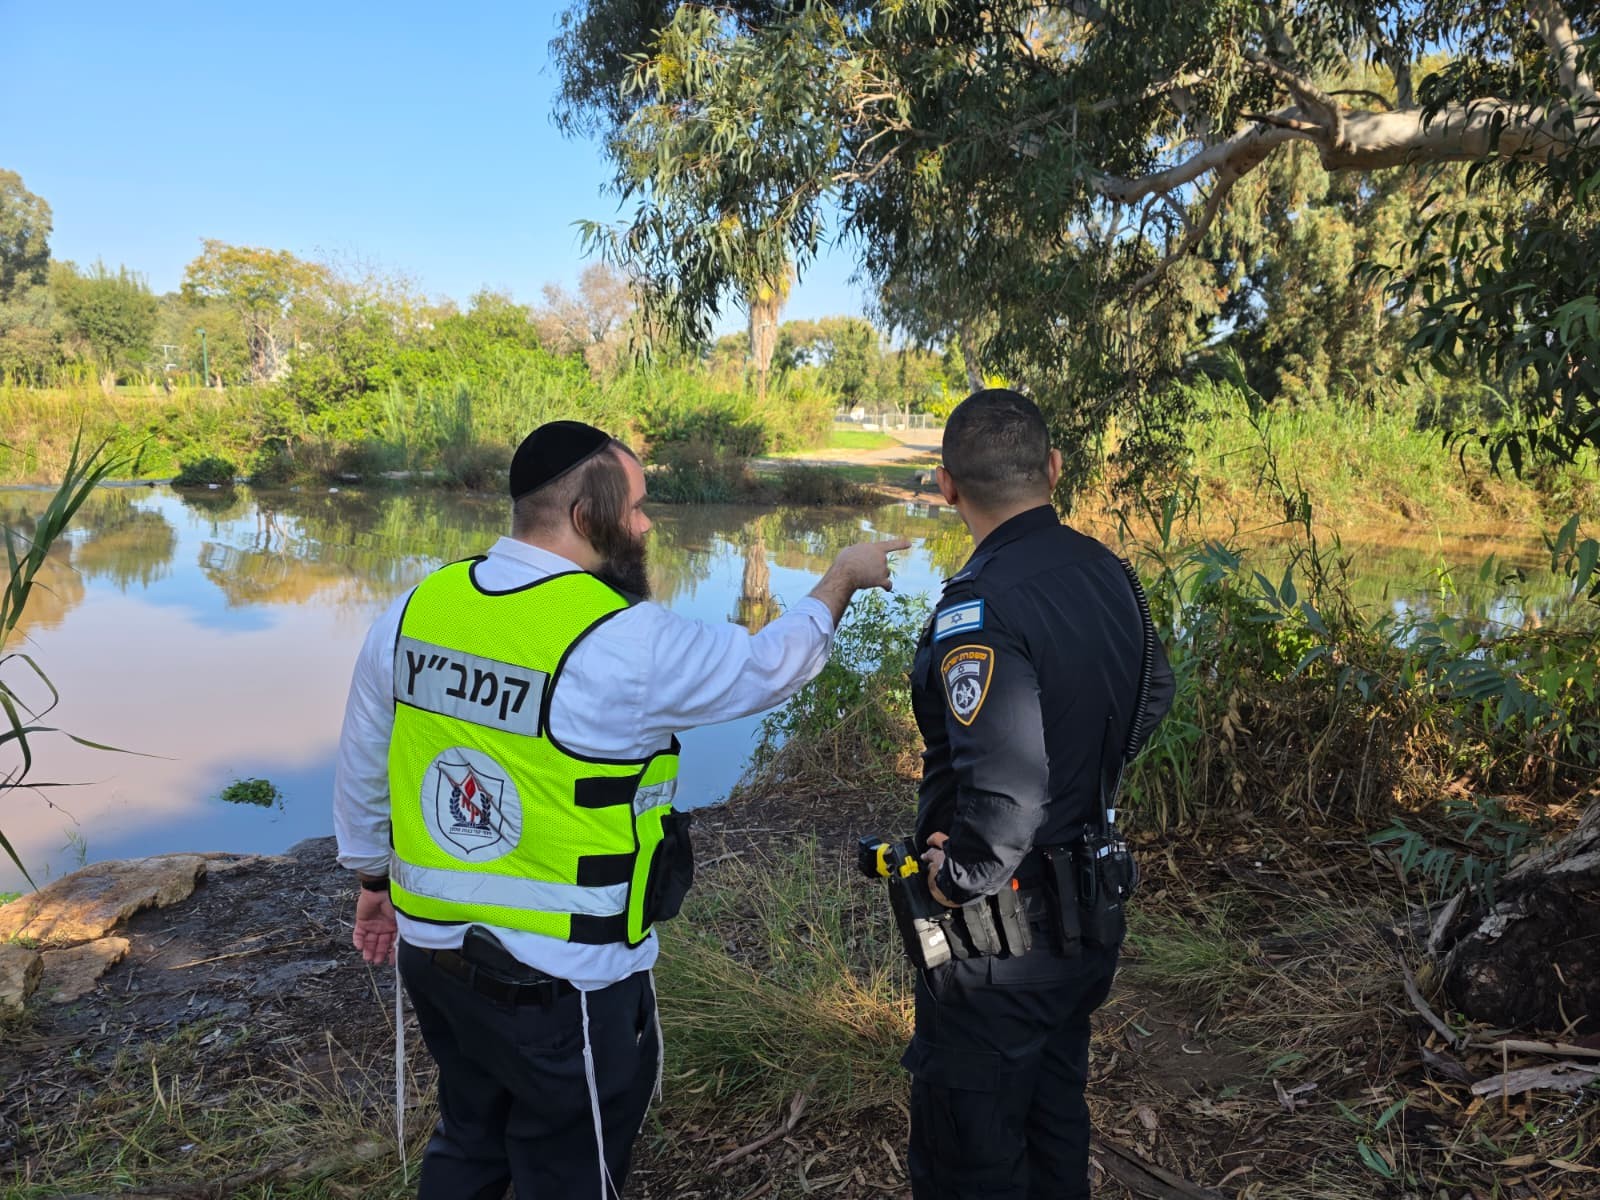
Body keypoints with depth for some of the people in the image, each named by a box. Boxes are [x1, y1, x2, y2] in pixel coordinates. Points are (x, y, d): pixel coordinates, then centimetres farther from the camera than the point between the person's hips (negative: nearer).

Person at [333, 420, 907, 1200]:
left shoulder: (414, 610, -3)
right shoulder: (624, 643, -22)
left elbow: (361, 768, 8)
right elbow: (768, 666, -7)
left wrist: (374, 879, 24)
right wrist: (843, 577, 10)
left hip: (432, 951, 6)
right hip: (562, 983, -6)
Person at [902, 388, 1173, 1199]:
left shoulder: (980, 605, -26)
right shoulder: (1104, 571, 0)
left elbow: (1003, 790, -36)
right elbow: (1156, 697, 17)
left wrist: (956, 879, -20)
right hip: (1091, 919, 8)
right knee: (1056, 1124, 26)